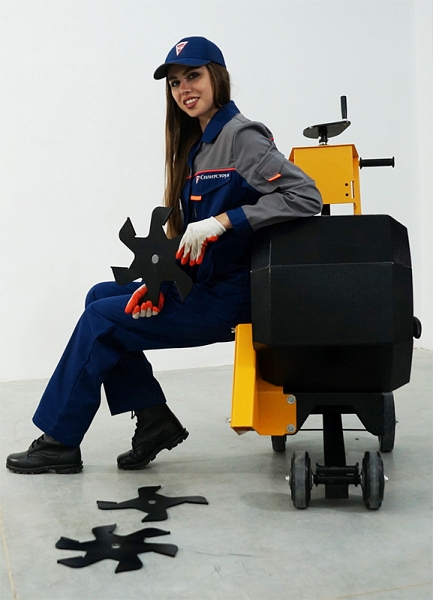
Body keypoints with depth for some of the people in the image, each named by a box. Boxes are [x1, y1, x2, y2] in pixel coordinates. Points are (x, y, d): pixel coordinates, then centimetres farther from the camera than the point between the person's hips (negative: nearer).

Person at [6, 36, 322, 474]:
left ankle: (60, 442, 9)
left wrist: (222, 221, -25)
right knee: (100, 296, 8)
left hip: (224, 297, -9)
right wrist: (159, 281, -2)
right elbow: (188, 234, 13)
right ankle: (154, 421, 9)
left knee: (101, 320, -7)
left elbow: (305, 196, -22)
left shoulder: (241, 136, -12)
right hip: (197, 283, 9)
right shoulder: (196, 145, 14)